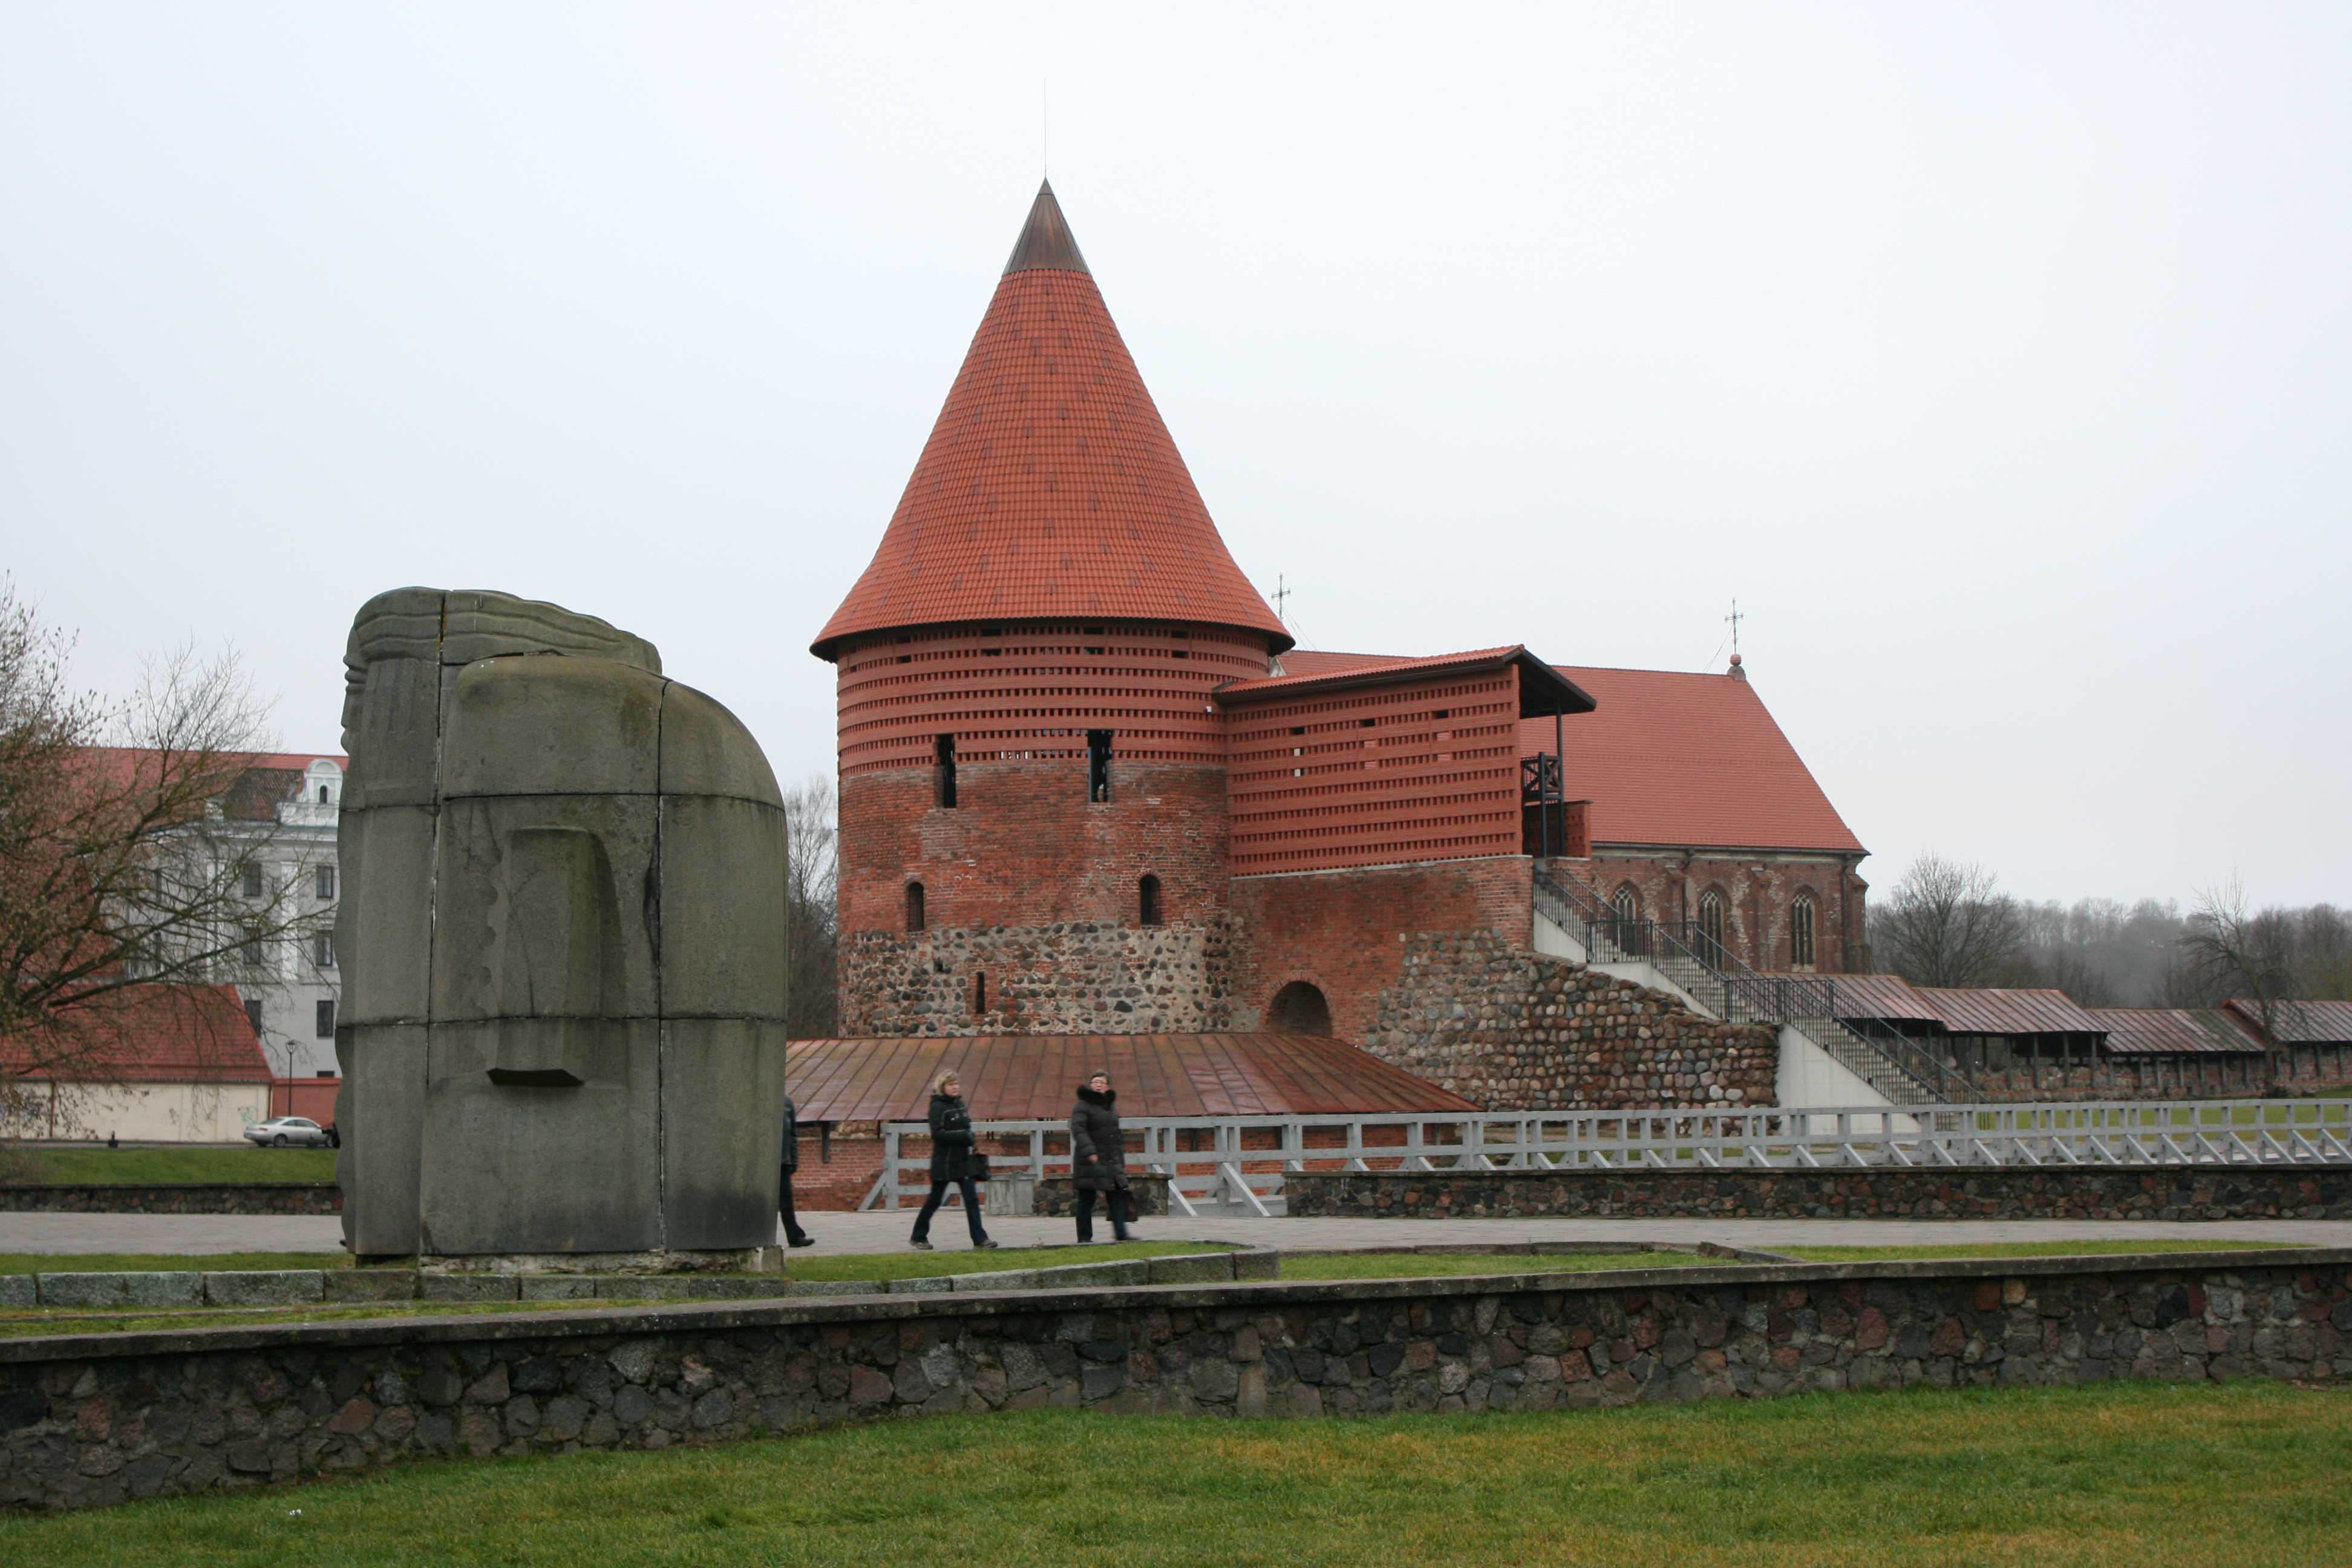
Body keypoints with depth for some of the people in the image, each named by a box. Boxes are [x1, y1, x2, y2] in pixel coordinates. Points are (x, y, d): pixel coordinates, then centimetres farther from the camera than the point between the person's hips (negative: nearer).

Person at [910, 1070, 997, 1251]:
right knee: (934, 1200, 5)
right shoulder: (937, 1107, -11)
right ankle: (919, 1237, 19)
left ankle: (980, 1238, -3)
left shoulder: (959, 1103, 10)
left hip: (963, 1160, 6)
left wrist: (969, 1137, 4)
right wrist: (963, 1136, -24)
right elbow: (937, 1134, -20)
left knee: (972, 1199, -2)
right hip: (944, 1162, -6)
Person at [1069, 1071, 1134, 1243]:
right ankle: (1084, 1236, 4)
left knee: (1118, 1196, 1)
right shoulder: (1083, 1106, -7)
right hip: (1090, 1161, -7)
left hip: (1111, 1161, 7)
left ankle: (1121, 1234, 0)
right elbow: (1078, 1129, -20)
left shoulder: (1111, 1106, 16)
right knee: (1086, 1200, -1)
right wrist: (1089, 1152, -31)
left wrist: (1120, 1157, 18)